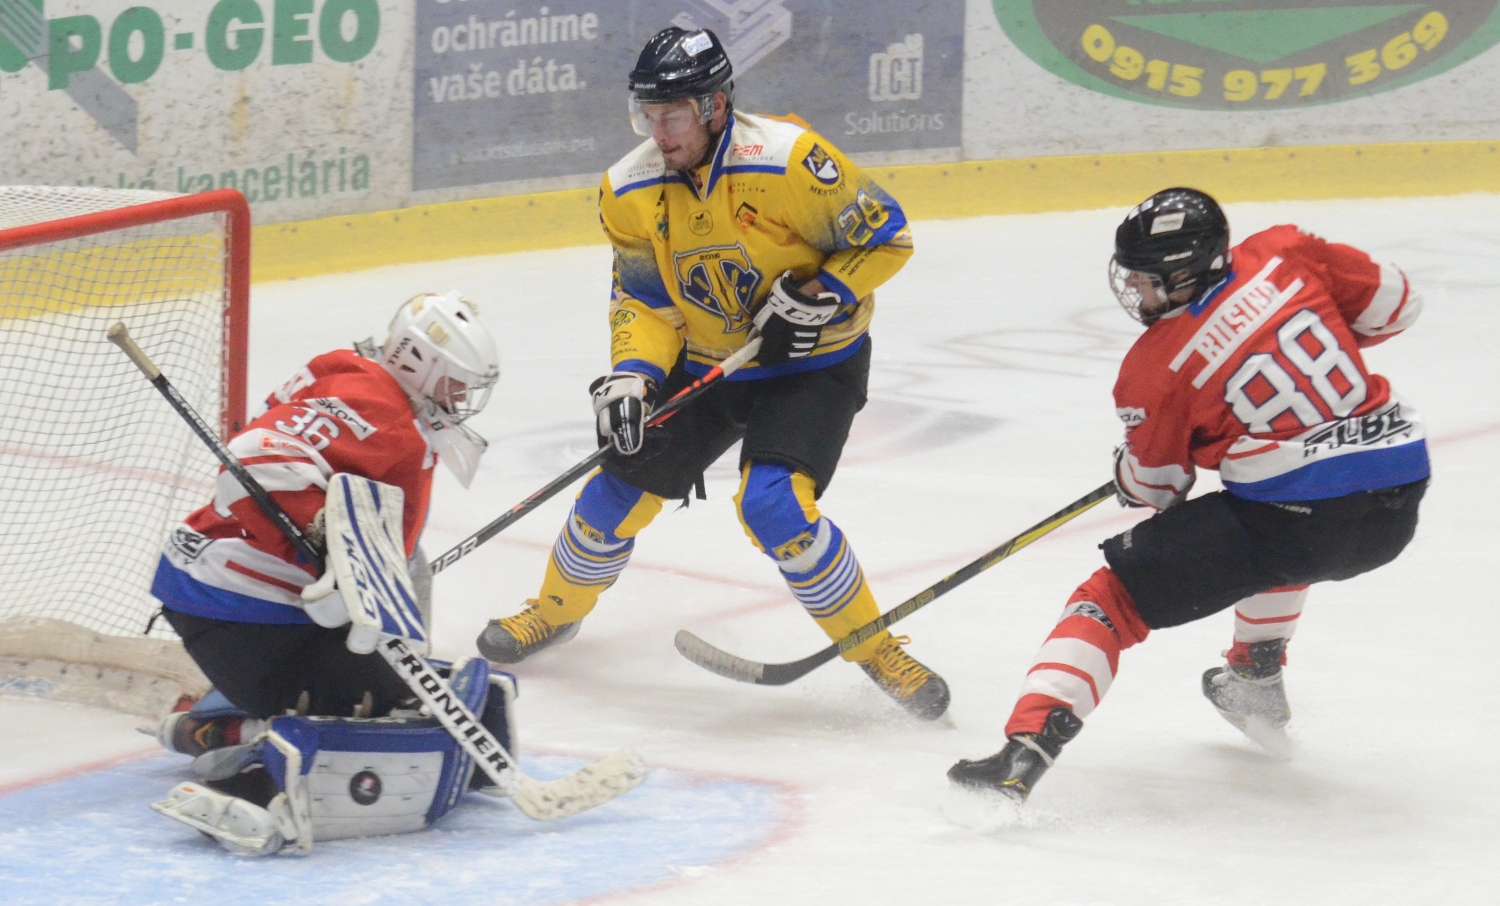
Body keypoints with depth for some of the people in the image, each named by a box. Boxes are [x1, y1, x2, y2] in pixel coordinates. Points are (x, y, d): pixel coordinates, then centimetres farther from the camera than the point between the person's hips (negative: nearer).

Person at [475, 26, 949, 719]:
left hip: (812, 364, -5)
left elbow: (885, 235, -16)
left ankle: (875, 650, -8)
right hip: (703, 361, 5)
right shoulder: (631, 192, -10)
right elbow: (643, 300, -2)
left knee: (774, 506, -24)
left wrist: (818, 298, -25)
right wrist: (632, 375, -18)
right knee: (623, 487, 4)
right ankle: (557, 609, 33)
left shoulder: (789, 162, -27)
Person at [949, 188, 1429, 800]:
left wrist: (1126, 477, 30)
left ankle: (1028, 745, -10)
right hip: (1397, 510, 6)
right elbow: (1395, 304, 11)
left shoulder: (1156, 369, -5)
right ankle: (1256, 683, 49)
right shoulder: (1283, 255, 3)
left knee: (1117, 594, 3)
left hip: (1300, 522, -6)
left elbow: (1153, 488, 8)